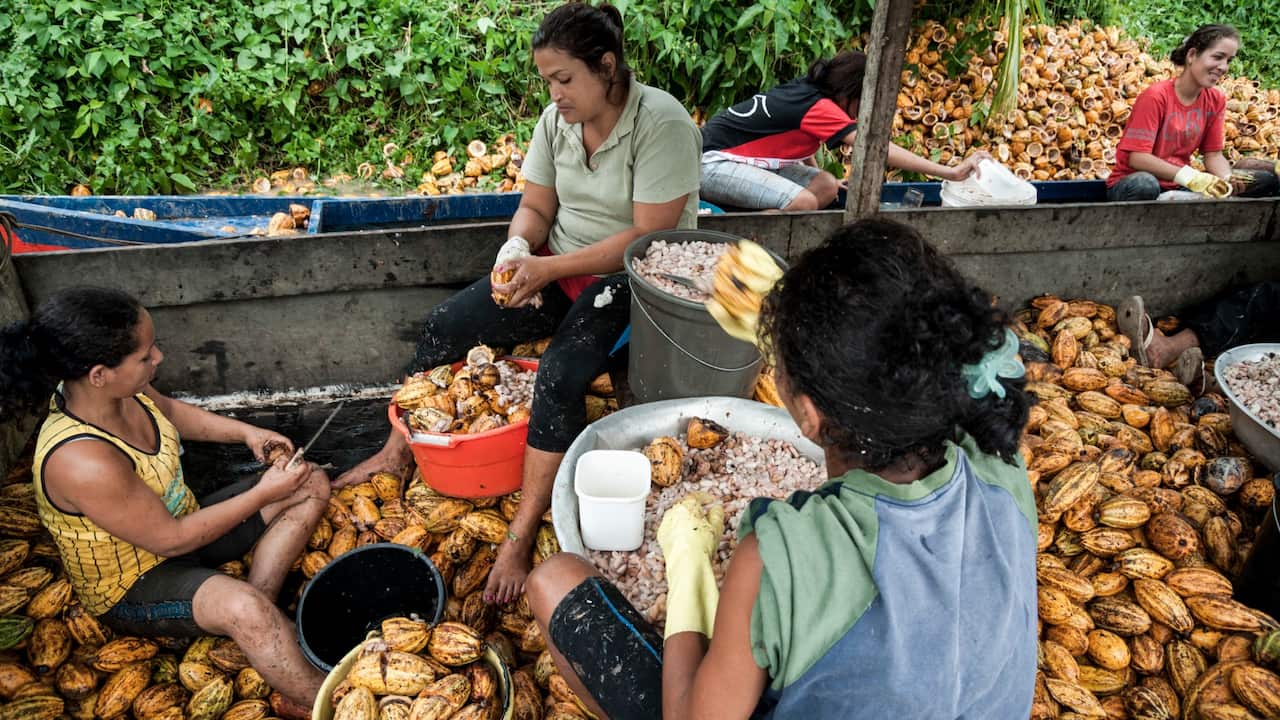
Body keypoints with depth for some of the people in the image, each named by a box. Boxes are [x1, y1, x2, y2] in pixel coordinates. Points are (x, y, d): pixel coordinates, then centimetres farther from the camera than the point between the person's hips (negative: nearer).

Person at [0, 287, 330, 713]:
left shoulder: (117, 390, -14)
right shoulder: (83, 462, -37)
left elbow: (171, 411, 12)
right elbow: (171, 539, -25)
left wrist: (245, 432, -2)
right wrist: (263, 494, -19)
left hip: (181, 525, 9)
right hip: (130, 588, -9)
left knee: (311, 485, 2)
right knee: (244, 608, -37)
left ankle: (258, 601, -6)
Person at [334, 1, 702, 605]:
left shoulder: (661, 124, -19)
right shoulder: (557, 119, 1)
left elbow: (651, 237, -24)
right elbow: (536, 206, 7)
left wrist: (549, 268, -26)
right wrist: (518, 249, -17)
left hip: (631, 280, -7)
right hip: (555, 267, 7)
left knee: (559, 377, -30)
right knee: (444, 326, -3)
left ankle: (521, 537, -17)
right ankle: (399, 449, 16)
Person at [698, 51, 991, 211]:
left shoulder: (807, 92, 3)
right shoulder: (818, 106, -22)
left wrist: (818, 175, 6)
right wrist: (951, 172, -31)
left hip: (743, 160, 9)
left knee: (826, 186, -1)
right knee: (803, 202, -28)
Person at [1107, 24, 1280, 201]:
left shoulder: (1216, 100, 6)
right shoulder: (1156, 96, -14)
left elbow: (1213, 154, 7)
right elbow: (1137, 157, -21)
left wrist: (1228, 179, -16)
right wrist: (1189, 177, -31)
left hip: (1179, 185, 6)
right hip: (1134, 182, -6)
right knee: (1144, 185, -42)